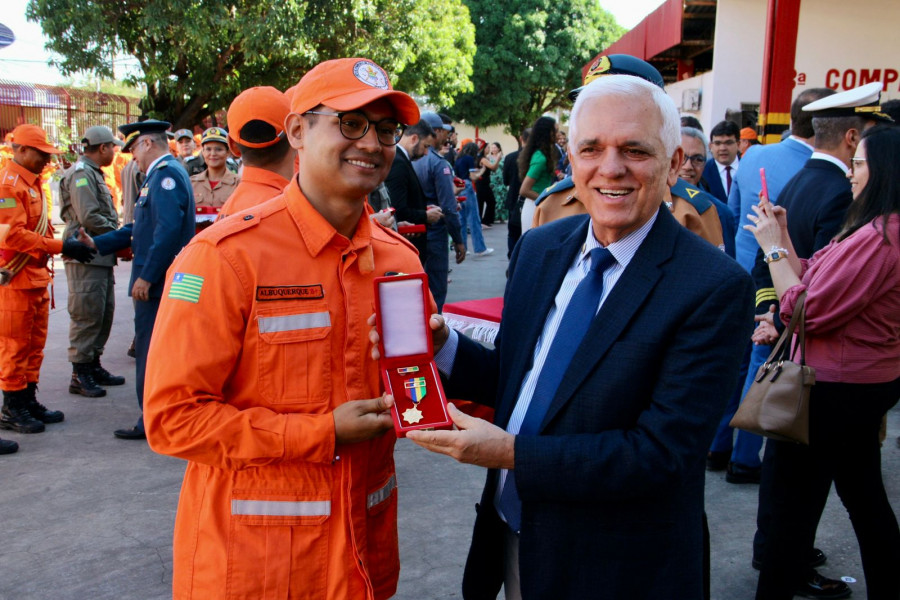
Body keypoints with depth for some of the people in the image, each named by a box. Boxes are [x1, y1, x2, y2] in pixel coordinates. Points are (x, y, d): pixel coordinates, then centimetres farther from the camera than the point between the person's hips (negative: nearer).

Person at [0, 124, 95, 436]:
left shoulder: (32, 182, 16)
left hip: (36, 277, 9)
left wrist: (68, 243, 3)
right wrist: (60, 247, -24)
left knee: (35, 343, 15)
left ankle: (29, 401, 25)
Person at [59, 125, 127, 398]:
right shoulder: (81, 174, -11)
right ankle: (80, 375, 3)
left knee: (104, 314, 14)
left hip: (102, 256, 10)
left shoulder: (93, 174, 21)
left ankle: (94, 365, 24)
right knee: (86, 316, -5)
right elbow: (88, 217, -21)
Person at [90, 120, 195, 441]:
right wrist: (97, 244, 19)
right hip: (160, 281, 10)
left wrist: (146, 276, -24)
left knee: (150, 349, -3)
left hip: (156, 282, -10)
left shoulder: (166, 174, -14)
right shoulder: (160, 174, 18)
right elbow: (142, 227, 21)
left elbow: (168, 230, -25)